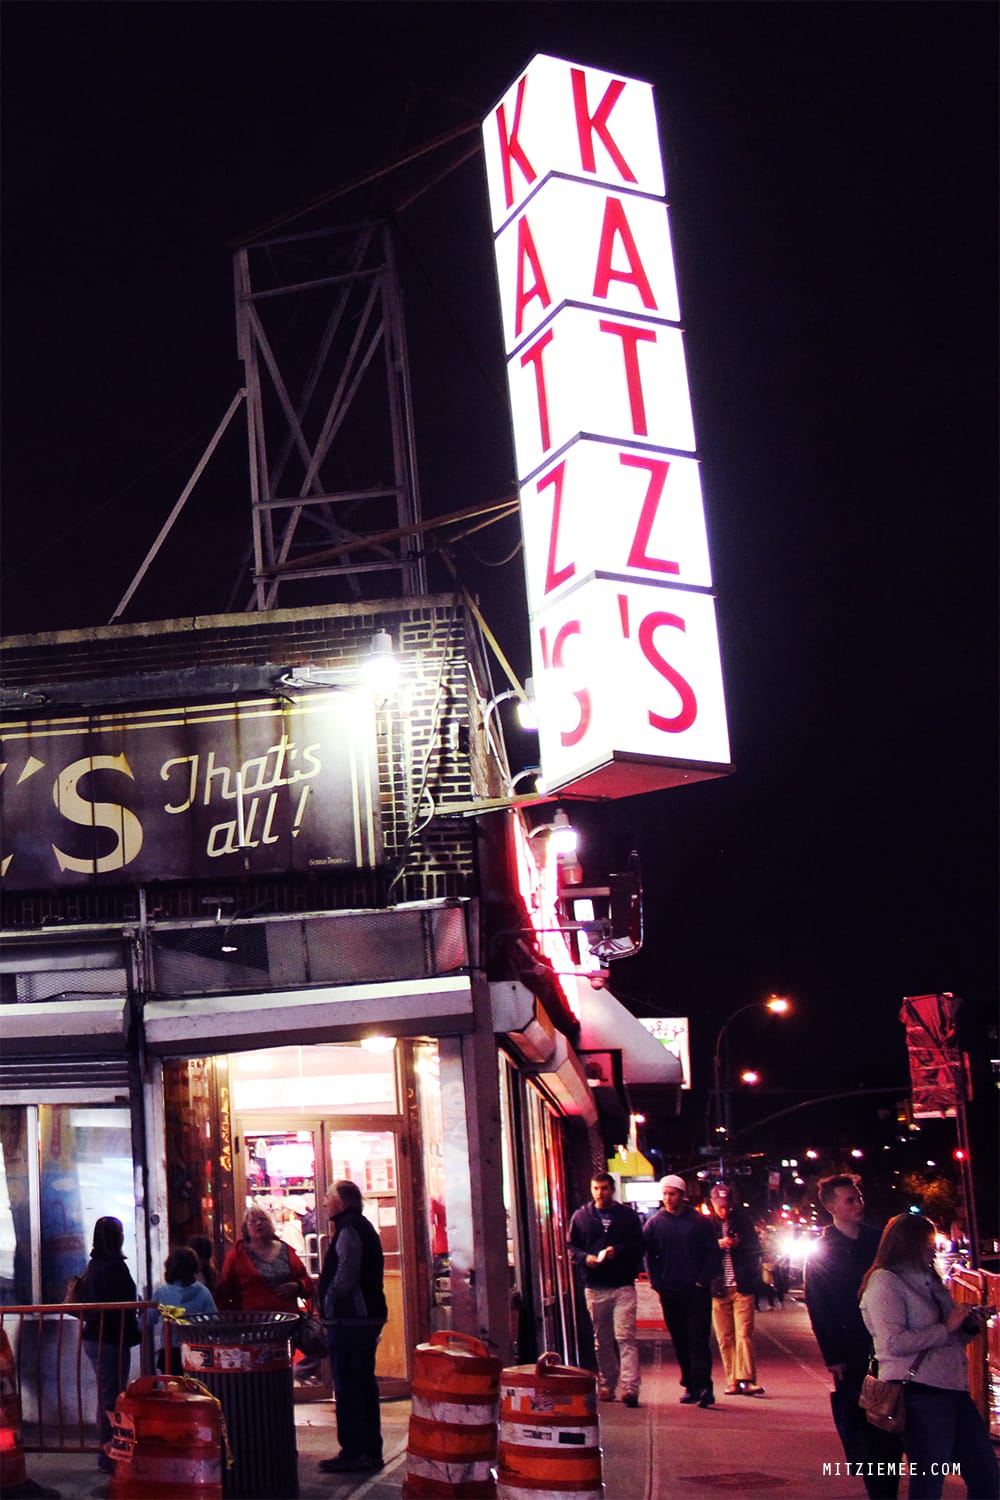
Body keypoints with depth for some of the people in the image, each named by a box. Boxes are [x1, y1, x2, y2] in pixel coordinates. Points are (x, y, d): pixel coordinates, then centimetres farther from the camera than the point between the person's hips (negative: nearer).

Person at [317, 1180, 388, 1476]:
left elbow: (345, 1276, -23)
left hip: (349, 1318, -10)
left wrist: (328, 1302, -9)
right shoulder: (364, 1227, 18)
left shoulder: (348, 1229, -13)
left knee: (347, 1387, -5)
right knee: (364, 1383, 14)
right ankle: (370, 1451, 19)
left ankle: (353, 1453, -3)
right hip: (369, 1315, 10)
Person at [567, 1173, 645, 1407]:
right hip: (594, 1287, 2)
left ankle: (630, 1387, -17)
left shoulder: (628, 1216, 6)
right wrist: (585, 1257, -9)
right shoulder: (580, 1216, 10)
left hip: (623, 1285, -2)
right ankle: (607, 1385, 20)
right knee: (601, 1340, 9)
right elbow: (571, 1247, 11)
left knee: (625, 1336, -12)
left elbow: (639, 1247, 3)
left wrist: (617, 1251, -13)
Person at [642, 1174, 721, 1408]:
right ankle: (690, 1385, 16)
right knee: (680, 1342, 7)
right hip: (670, 1292, 2)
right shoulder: (653, 1224, 7)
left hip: (697, 1291, -2)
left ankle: (702, 1386, -13)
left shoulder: (700, 1222, 2)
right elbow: (649, 1257, 8)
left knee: (699, 1340, -9)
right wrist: (657, 1284, -2)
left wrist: (703, 1281, -6)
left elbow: (713, 1254, 3)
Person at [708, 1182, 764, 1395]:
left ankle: (746, 1379, -11)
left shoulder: (742, 1220, 4)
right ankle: (733, 1382, 7)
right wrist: (716, 1244, -15)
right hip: (718, 1288, 1)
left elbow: (755, 1248, 6)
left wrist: (737, 1243, -13)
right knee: (724, 1338, 2)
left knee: (744, 1334, -9)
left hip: (742, 1287, -1)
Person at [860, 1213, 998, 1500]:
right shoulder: (884, 1281, -7)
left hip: (954, 1391, 9)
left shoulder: (927, 1281, 20)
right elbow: (894, 1342, -20)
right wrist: (946, 1328, -14)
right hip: (920, 1394, -9)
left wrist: (970, 1326, 9)